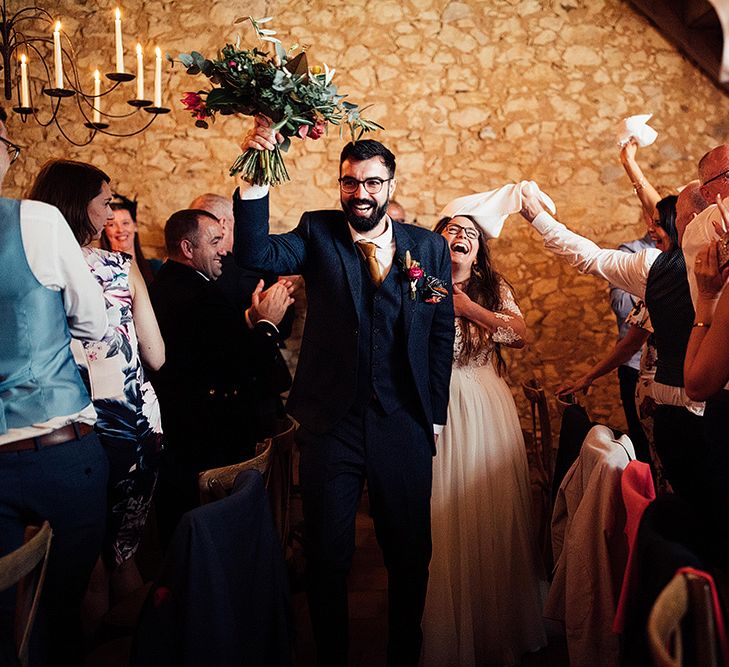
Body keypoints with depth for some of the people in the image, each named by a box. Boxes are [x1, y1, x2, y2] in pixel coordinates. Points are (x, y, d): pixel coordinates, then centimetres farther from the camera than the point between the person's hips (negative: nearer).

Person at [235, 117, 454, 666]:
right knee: (327, 555, 12)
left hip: (404, 426, 1)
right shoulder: (318, 234, 1)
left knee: (410, 553, 15)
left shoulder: (429, 248, 3)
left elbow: (442, 336, 5)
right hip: (331, 421, -1)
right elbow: (255, 255, -17)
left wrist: (434, 415, 3)